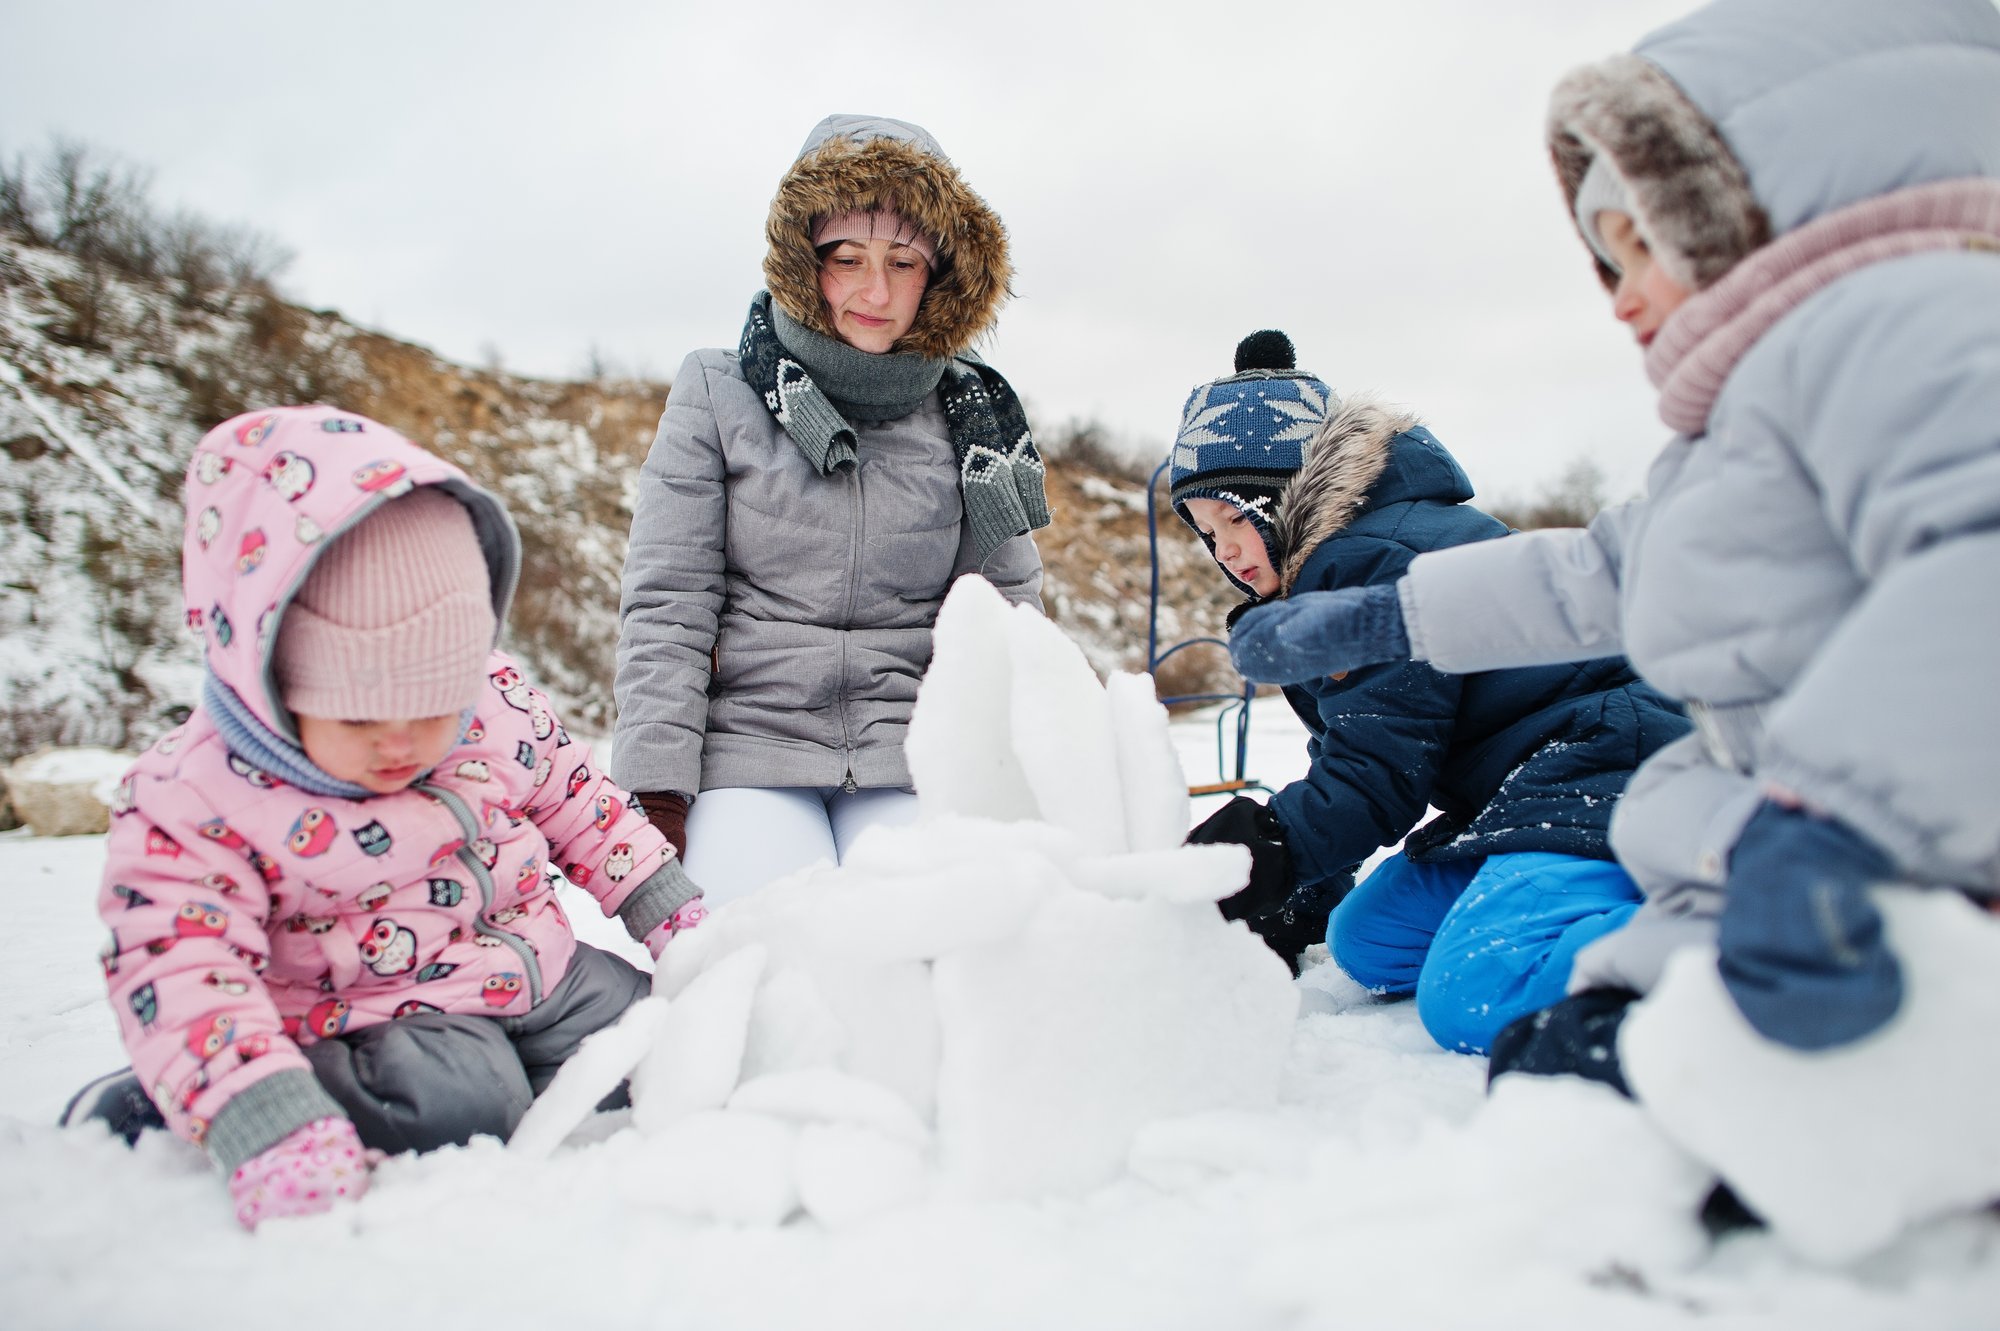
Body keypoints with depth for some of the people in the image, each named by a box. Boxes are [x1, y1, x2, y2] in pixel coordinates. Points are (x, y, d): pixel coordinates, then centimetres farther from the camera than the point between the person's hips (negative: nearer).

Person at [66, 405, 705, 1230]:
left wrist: (672, 912, 9)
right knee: (451, 1101, -31)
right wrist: (267, 1129, -39)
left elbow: (573, 796, 10)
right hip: (370, 1018, -5)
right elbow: (179, 972, -25)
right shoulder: (193, 800, -19)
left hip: (543, 979, 6)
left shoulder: (496, 705, -5)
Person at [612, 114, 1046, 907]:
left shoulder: (973, 420, 8)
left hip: (911, 758, 2)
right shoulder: (721, 396, 3)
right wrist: (658, 798, -8)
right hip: (746, 750, -1)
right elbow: (664, 608, -1)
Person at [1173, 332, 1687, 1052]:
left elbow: (1375, 773, -19)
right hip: (1521, 785, 11)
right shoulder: (1331, 566, 18)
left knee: (1471, 1001, -27)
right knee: (1366, 940, 9)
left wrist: (1268, 845, -26)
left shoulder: (1372, 560, -15)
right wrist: (1294, 912, 21)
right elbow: (1348, 767, 22)